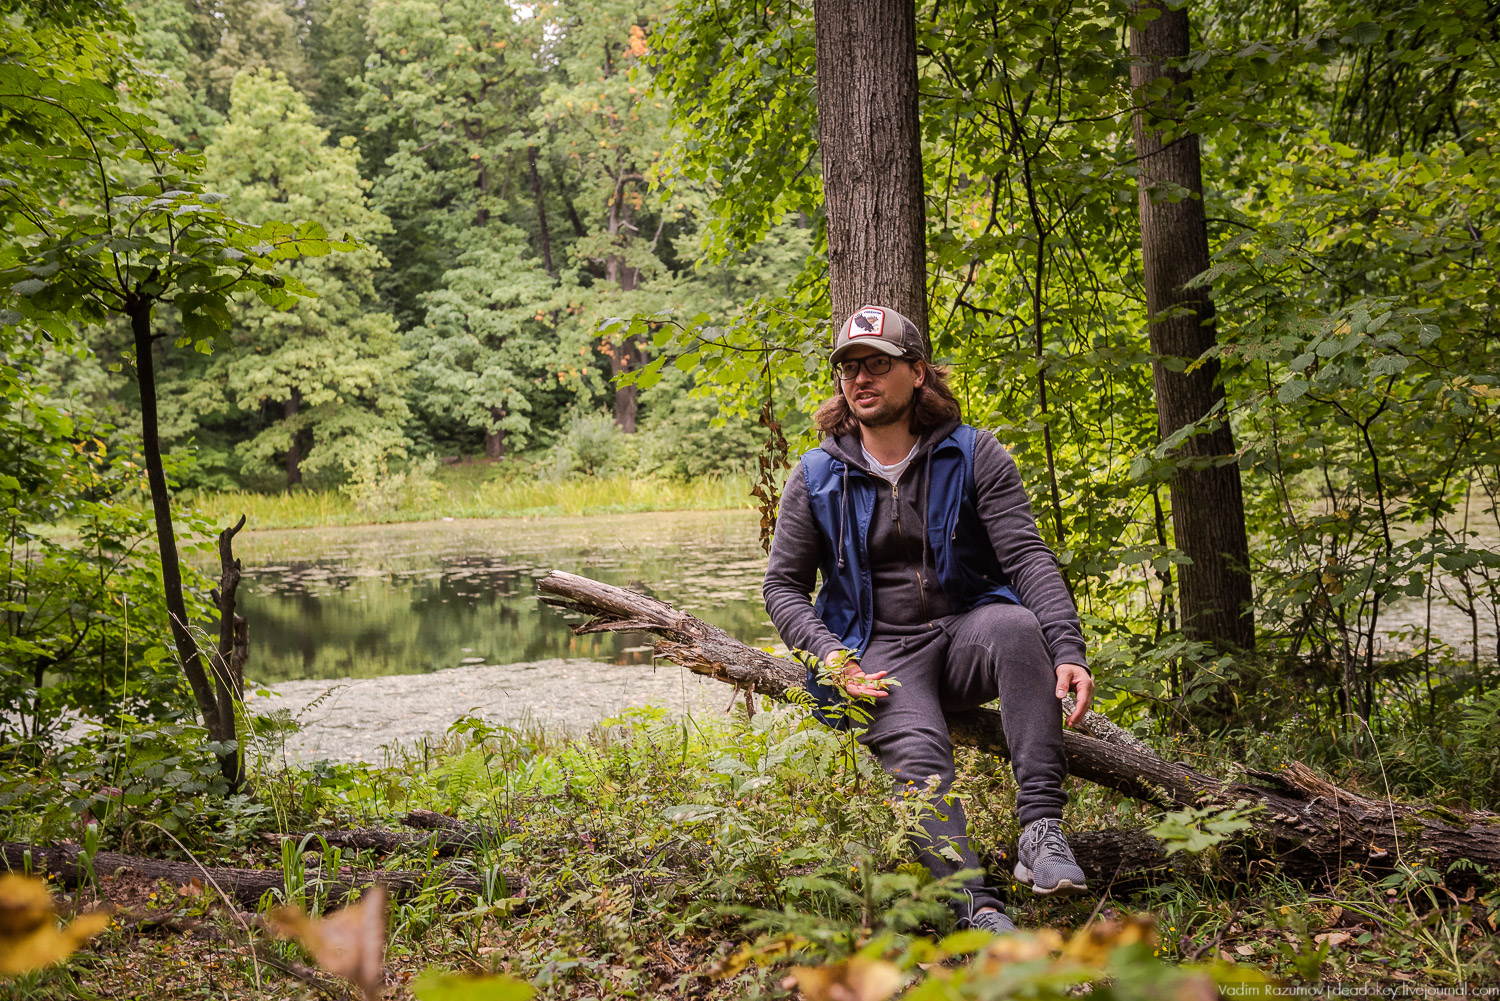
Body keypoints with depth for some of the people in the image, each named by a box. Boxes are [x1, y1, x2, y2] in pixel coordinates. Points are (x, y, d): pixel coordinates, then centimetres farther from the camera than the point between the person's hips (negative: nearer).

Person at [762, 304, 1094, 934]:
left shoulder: (973, 456, 3)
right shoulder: (817, 478, 6)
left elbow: (1027, 556, -6)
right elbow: (783, 587, 9)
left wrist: (1068, 650, -22)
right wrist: (833, 659, -10)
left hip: (966, 634, 0)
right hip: (880, 656, 0)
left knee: (1014, 625, -35)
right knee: (918, 755, -30)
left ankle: (1041, 831, -36)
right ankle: (975, 910, -38)